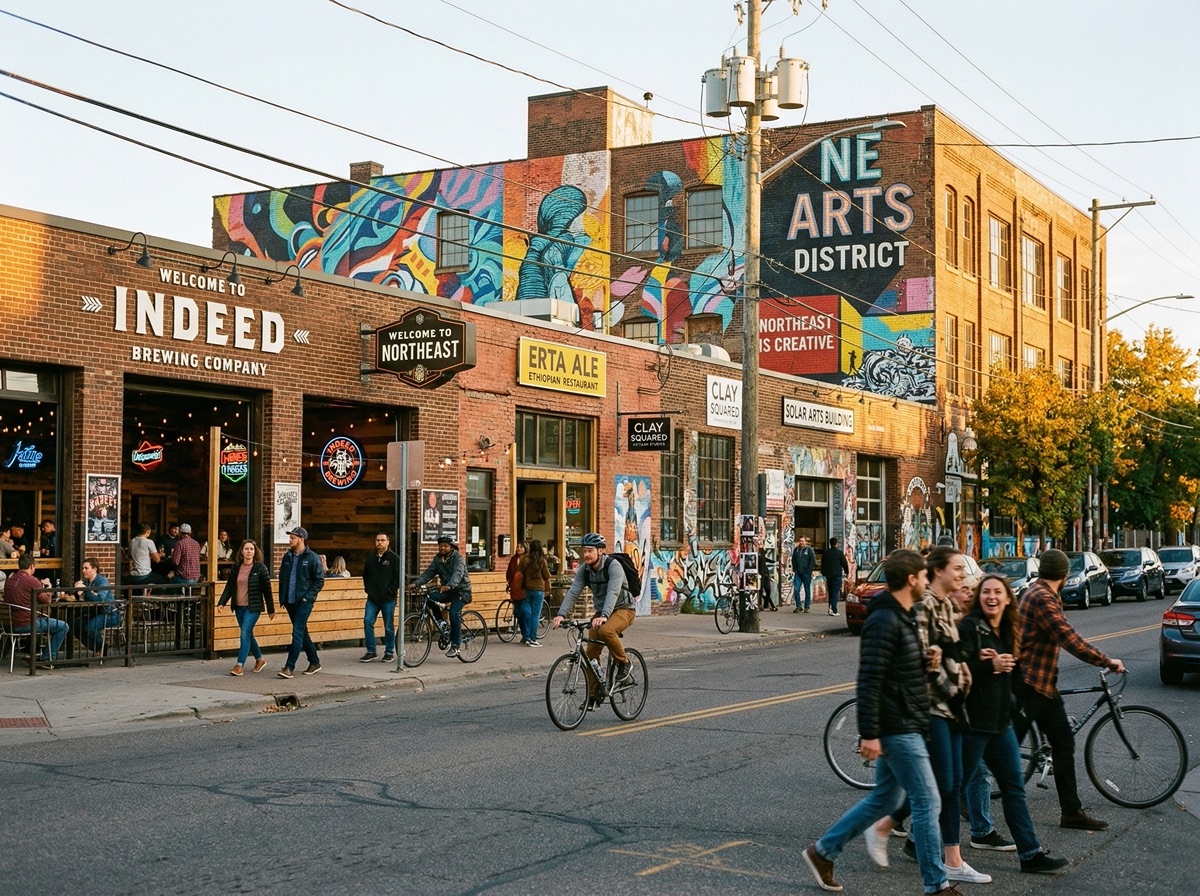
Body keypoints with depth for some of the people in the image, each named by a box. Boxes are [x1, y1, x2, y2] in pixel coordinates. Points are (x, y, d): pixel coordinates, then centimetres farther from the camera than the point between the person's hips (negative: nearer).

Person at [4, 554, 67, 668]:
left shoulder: (9, 580, 8)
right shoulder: (32, 580, -14)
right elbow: (47, 600, -7)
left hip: (11, 624, 8)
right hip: (27, 624, -8)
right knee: (63, 627, 3)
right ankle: (47, 660, 3)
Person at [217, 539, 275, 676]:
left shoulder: (260, 568, -7)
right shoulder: (236, 567, 5)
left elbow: (267, 590, -4)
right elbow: (229, 586, 7)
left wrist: (271, 609, -3)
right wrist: (221, 603, -6)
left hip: (253, 607, -5)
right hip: (239, 607, 5)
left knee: (245, 634, -13)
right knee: (248, 635, 14)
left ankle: (240, 665, -10)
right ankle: (260, 659, 32)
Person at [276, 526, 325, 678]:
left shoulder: (312, 557, -8)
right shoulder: (287, 557, 10)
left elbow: (320, 580, -7)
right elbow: (282, 578, 18)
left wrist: (308, 596, -14)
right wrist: (282, 597, 9)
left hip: (304, 602, -7)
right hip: (290, 602, 7)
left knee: (297, 633, -12)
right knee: (302, 633, 14)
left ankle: (289, 667, -14)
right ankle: (314, 662, 26)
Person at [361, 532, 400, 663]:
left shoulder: (394, 558, -3)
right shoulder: (370, 558, 12)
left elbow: (398, 577, -6)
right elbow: (365, 575, 24)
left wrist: (391, 590, -10)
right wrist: (367, 588, 12)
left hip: (388, 599, -4)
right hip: (372, 598, 4)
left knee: (389, 626, 3)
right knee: (367, 622, -5)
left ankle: (389, 652, 14)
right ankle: (371, 651, 3)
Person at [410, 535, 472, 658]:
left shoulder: (458, 558, -15)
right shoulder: (438, 558, 3)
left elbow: (458, 574, -33)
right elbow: (428, 573, -4)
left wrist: (449, 586, -53)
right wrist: (415, 583, -21)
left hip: (461, 590, -6)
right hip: (446, 590, 6)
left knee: (454, 613, -24)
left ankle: (455, 645, -13)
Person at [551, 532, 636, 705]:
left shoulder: (613, 566, -23)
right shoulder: (584, 569, -5)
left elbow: (613, 592, -36)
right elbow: (573, 592, -13)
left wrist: (604, 616, -52)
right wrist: (561, 614, -28)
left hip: (623, 609, -6)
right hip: (601, 612, 6)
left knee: (606, 631, -37)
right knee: (591, 653, -3)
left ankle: (623, 662, -12)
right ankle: (594, 696, 8)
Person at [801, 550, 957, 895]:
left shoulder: (904, 617, 13)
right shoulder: (884, 621, -19)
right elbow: (868, 681, -23)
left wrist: (925, 661, 4)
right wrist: (869, 734, -24)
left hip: (905, 726, 10)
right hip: (897, 729, -10)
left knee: (884, 799, 17)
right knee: (927, 803, -4)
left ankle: (822, 851, 26)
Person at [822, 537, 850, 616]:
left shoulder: (825, 552, 6)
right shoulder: (839, 552, -8)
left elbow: (822, 564, 14)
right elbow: (844, 563, -3)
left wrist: (823, 573, 24)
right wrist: (847, 572, 12)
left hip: (828, 575, 5)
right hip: (837, 574, -5)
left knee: (830, 592, 16)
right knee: (835, 592, -6)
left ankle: (831, 608, 17)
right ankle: (833, 610, -16)